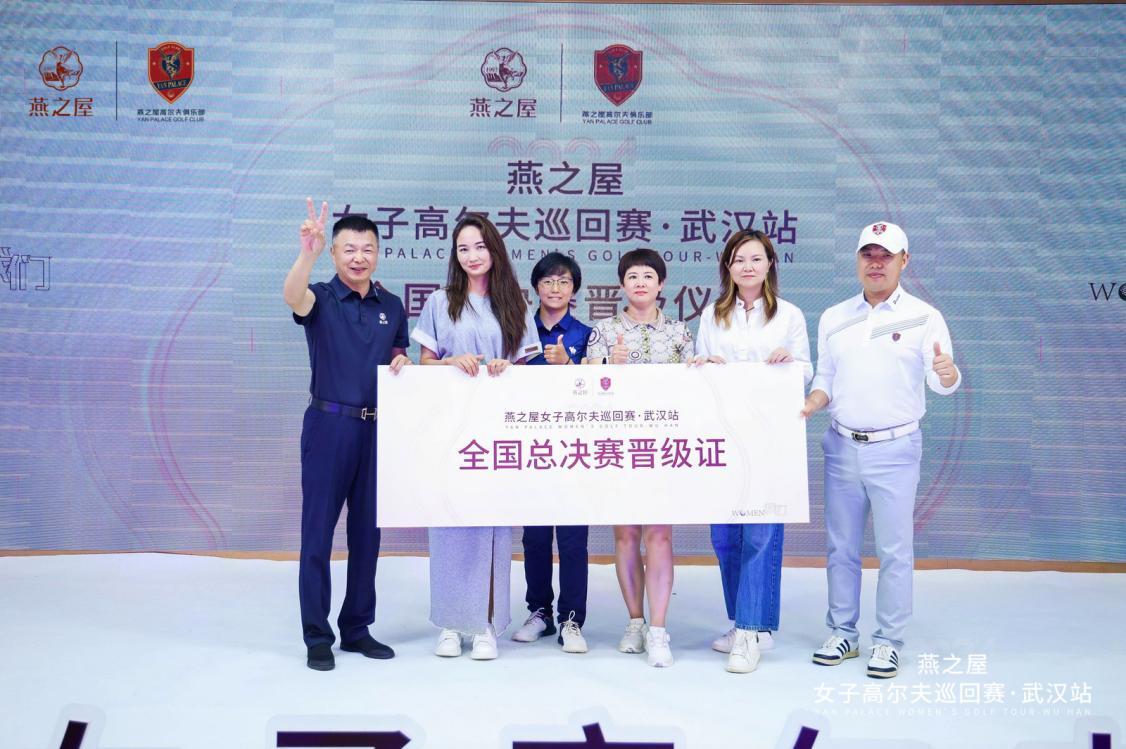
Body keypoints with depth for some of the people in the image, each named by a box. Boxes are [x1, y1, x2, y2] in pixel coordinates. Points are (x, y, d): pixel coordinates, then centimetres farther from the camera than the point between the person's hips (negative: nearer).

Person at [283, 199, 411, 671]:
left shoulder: (392, 306, 10)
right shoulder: (321, 299, -4)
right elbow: (293, 297, -28)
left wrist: (403, 362, -4)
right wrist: (308, 251, -46)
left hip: (377, 428, 4)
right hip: (329, 424, -4)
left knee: (367, 531, 10)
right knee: (318, 531, 0)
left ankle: (357, 629, 22)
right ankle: (317, 636, 10)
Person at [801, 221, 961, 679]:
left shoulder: (923, 317, -3)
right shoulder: (833, 318, 8)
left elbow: (941, 383, -13)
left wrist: (948, 375, -35)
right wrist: (811, 404, -6)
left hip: (895, 448, -3)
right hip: (842, 447, 4)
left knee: (894, 550, 1)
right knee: (841, 547, 10)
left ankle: (888, 642, 12)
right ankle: (843, 633, 22)